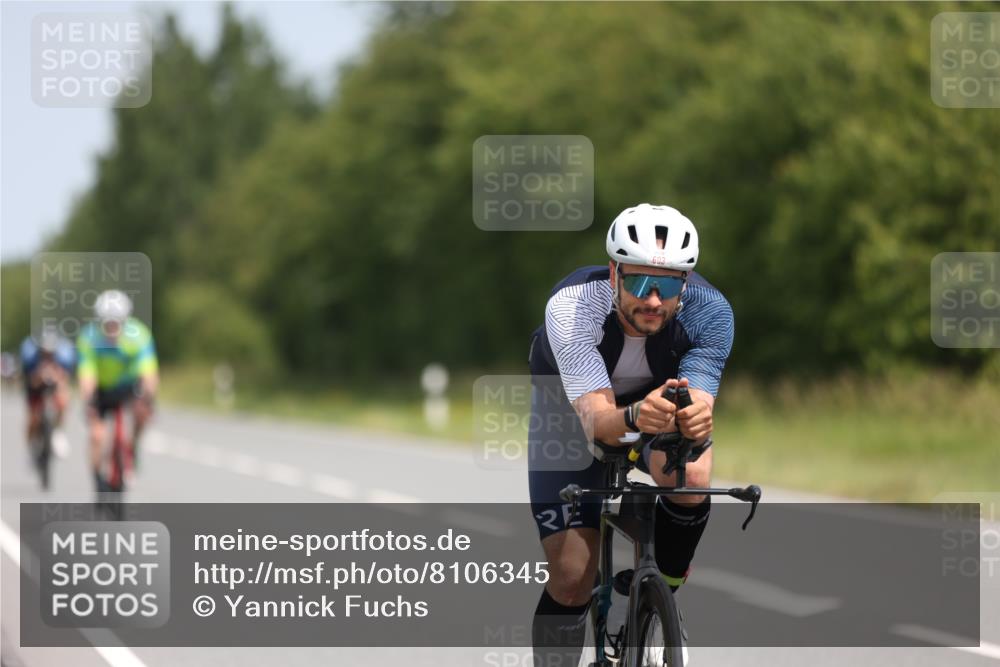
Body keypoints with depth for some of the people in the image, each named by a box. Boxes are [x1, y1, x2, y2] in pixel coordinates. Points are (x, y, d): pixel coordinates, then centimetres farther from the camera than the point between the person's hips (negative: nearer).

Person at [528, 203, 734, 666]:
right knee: (572, 575, -10)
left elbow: (698, 404, -38)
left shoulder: (710, 312, -32)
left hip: (665, 398, 1)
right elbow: (596, 417, -45)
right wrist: (634, 418, -67)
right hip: (569, 406, -1)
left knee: (691, 479, -32)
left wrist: (695, 422, -63)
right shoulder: (571, 307, -38)